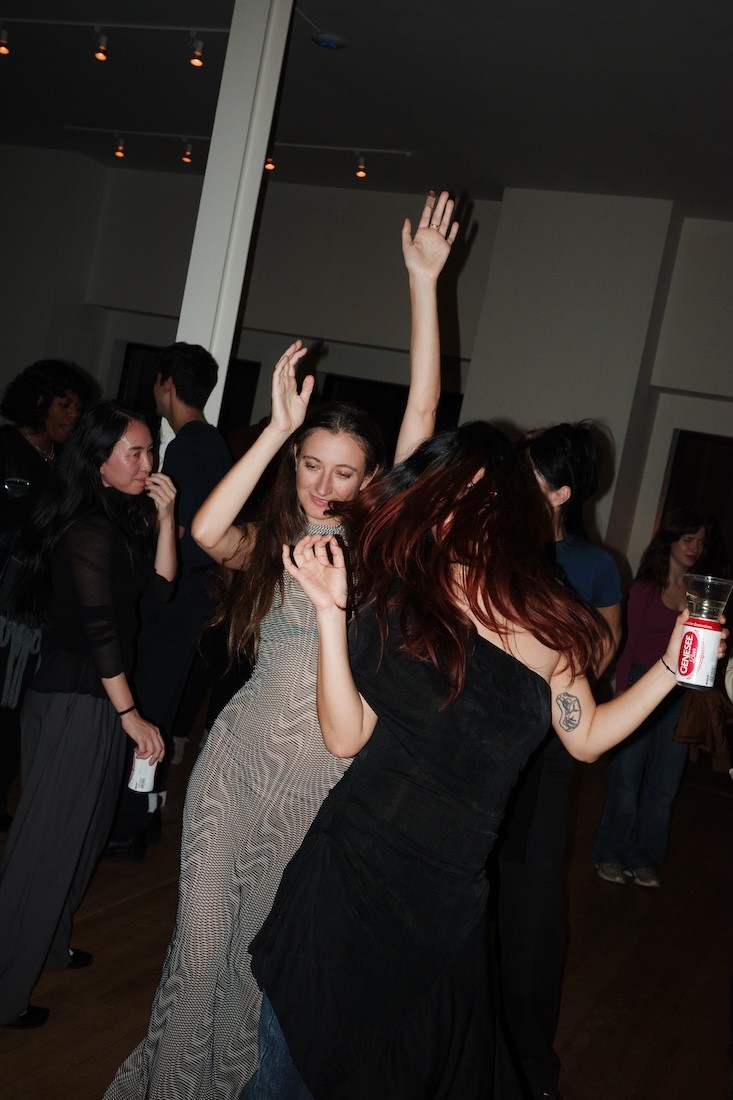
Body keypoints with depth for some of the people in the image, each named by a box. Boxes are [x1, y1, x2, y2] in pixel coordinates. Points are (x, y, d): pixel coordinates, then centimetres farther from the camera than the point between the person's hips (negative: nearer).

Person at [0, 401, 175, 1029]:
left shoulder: (118, 522, 10)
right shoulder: (89, 531, -18)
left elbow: (159, 585, 9)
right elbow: (99, 631, -20)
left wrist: (165, 519, -2)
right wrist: (130, 715, -15)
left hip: (91, 699, 9)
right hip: (73, 703, -9)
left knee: (82, 832, 20)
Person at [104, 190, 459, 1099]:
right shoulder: (267, 545, 3)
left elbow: (420, 420, -11)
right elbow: (206, 529, -20)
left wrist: (423, 282, -13)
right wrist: (279, 425, -17)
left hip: (327, 773, -1)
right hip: (241, 758, 1)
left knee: (269, 941, 14)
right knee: (203, 931, 10)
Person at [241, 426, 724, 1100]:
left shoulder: (547, 624, 2)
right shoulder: (400, 599, -5)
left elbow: (586, 738, 12)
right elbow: (345, 737, -10)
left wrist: (670, 667, 4)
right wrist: (331, 611, -18)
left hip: (450, 897, 2)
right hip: (354, 867, -2)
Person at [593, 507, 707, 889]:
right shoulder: (645, 587, -2)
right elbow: (628, 643, -2)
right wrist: (622, 695, -8)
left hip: (680, 695, 2)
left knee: (664, 785, 8)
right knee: (626, 777, 3)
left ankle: (645, 859, 23)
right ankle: (612, 855, 20)